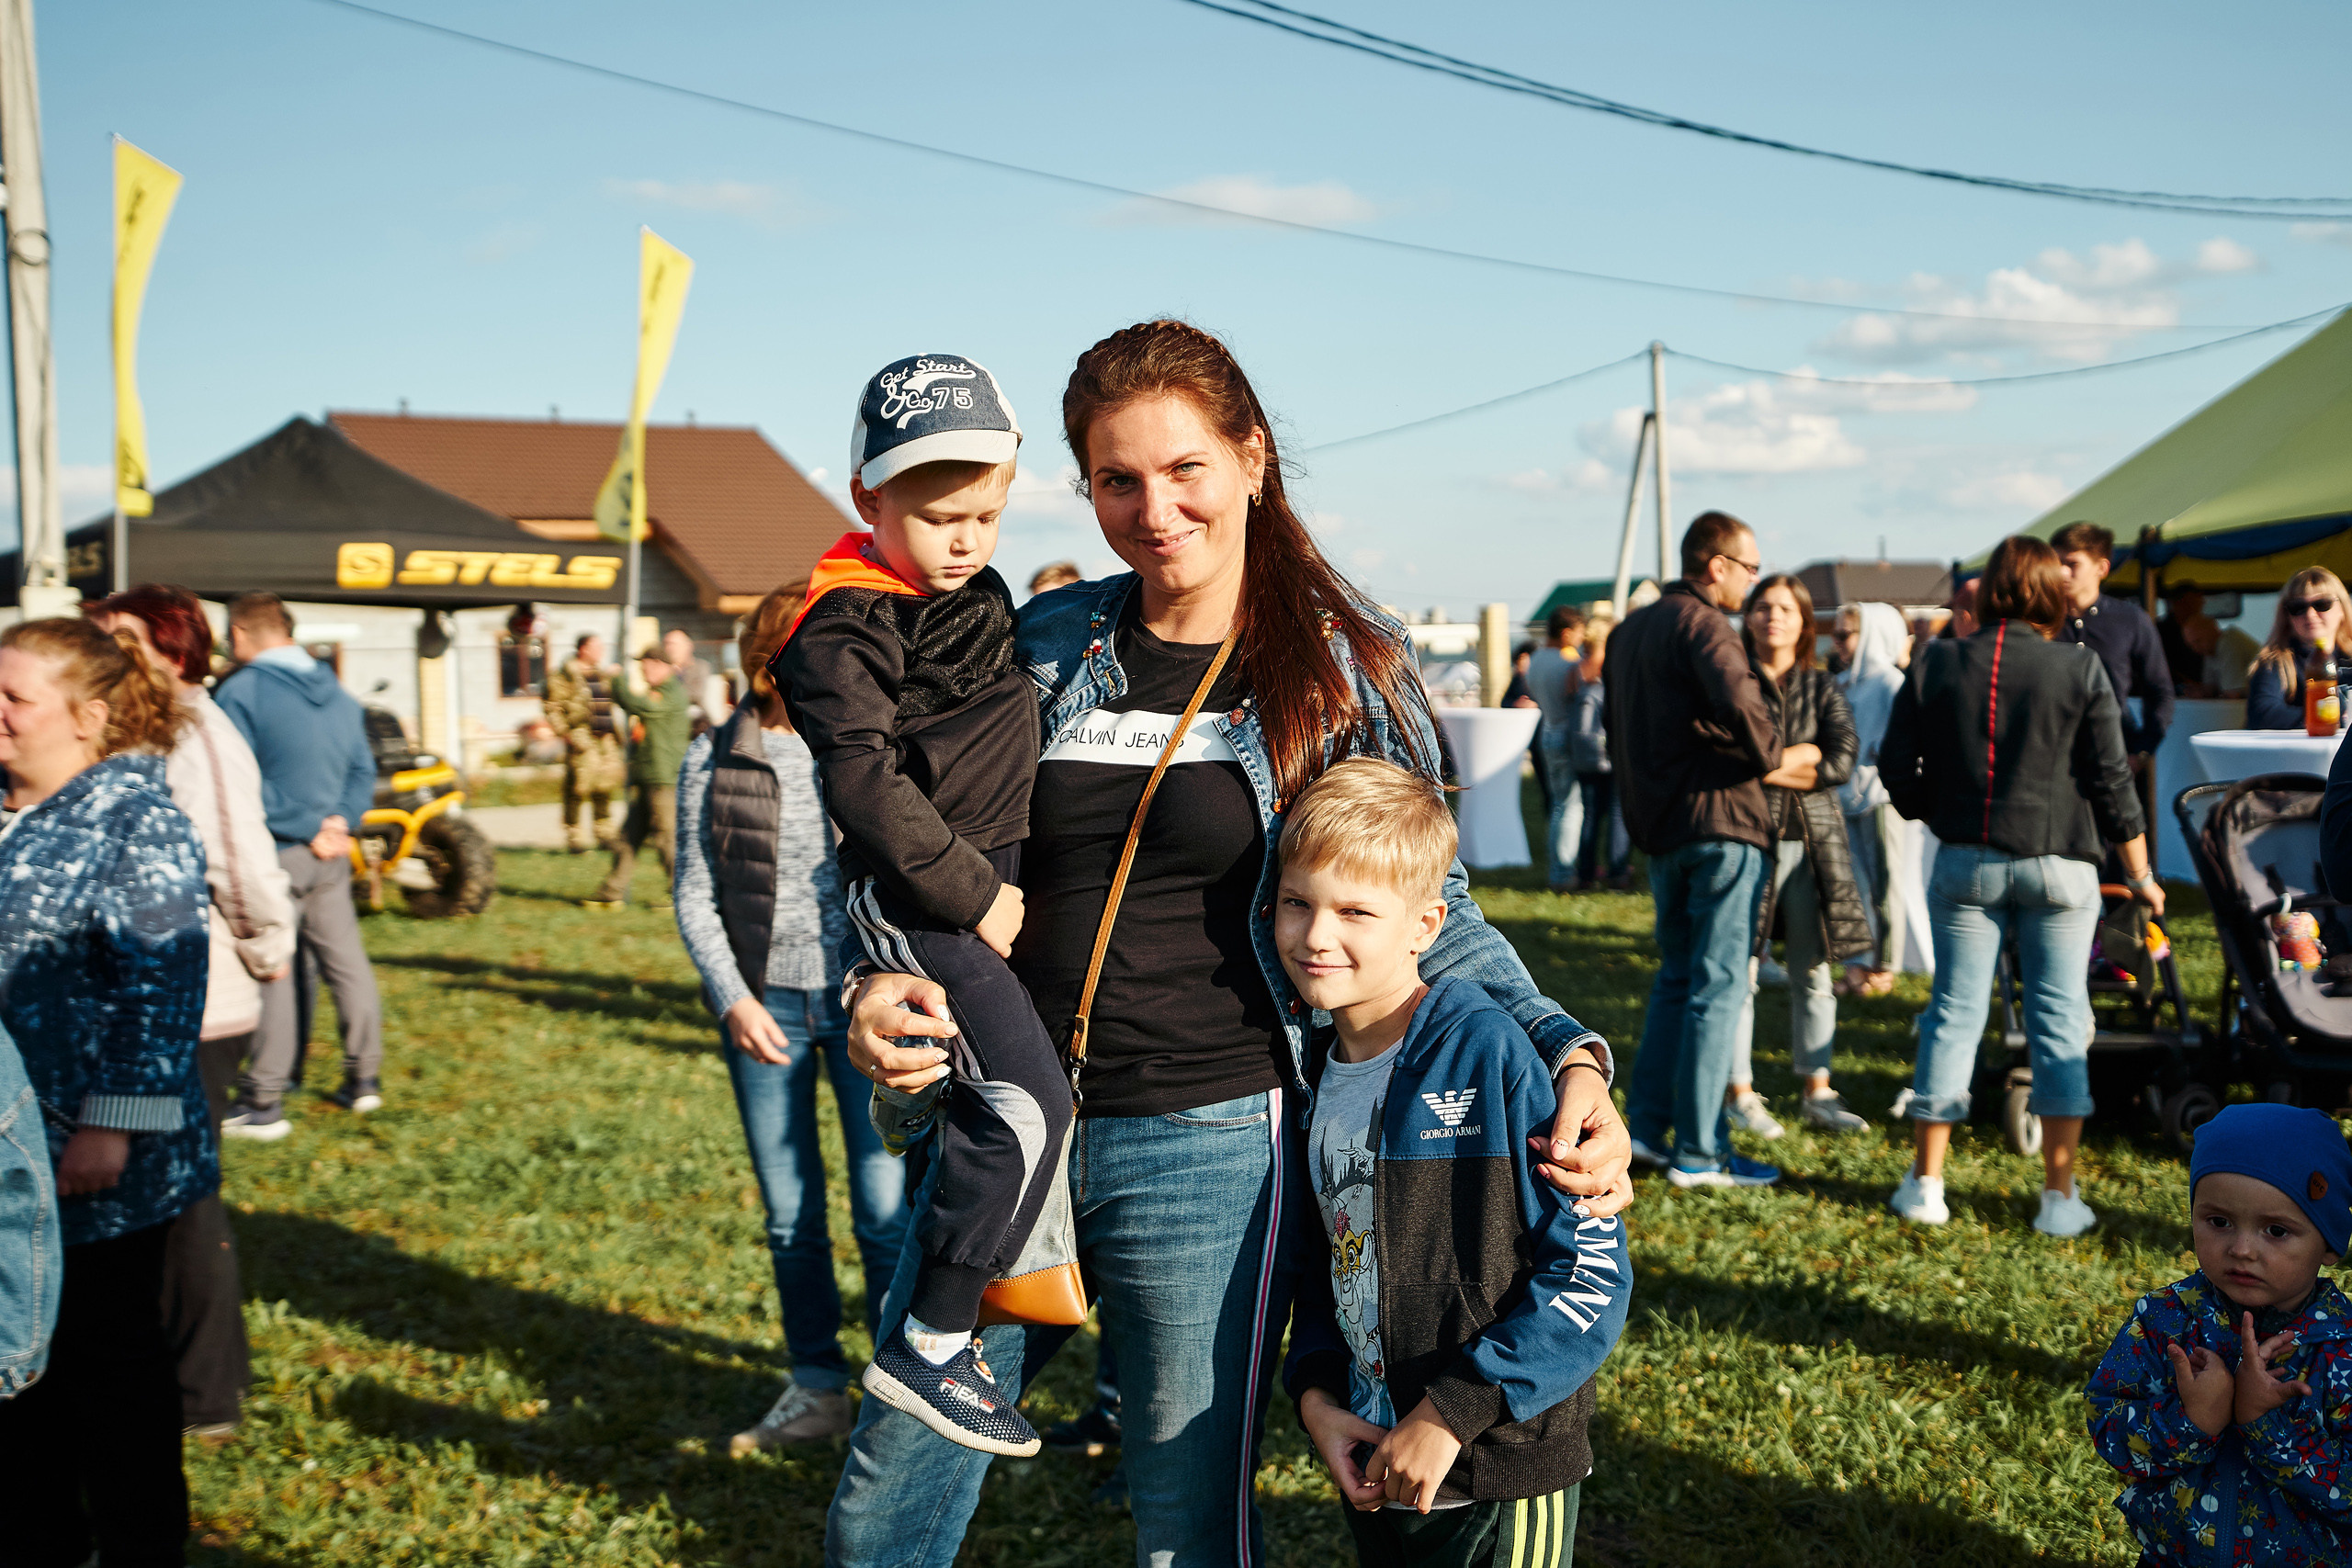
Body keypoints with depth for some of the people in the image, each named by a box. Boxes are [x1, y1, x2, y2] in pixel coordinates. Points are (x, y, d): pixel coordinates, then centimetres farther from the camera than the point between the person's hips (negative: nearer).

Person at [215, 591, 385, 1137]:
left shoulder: (240, 691, -11)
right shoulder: (337, 693, 12)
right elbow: (363, 769, 11)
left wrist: (309, 829, -13)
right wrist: (340, 821, -2)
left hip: (274, 853, -6)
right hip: (332, 856, 7)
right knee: (346, 961, 12)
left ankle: (263, 1101, -1)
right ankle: (364, 1078, 20)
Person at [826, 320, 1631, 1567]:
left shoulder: (1340, 670, -3)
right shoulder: (1044, 645, 5)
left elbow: (1430, 911, 2)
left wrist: (1568, 1053, -13)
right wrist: (880, 989, -6)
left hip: (1209, 1147, -3)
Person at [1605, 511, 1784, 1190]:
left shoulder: (1632, 629, 15)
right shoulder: (1703, 626, -13)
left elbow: (1613, 722, 21)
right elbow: (1740, 707, -29)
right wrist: (1776, 758, -13)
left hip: (1657, 827, 8)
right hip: (1718, 821, -8)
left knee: (1677, 976, 18)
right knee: (1718, 987, -2)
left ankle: (1646, 1126, 15)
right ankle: (1700, 1152, 2)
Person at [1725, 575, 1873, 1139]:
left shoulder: (1822, 687, 10)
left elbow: (1843, 761, -5)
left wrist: (1766, 767, -11)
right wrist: (1802, 760, -9)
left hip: (1813, 841, 3)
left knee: (1814, 970, 8)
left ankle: (1817, 1092, 18)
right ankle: (1742, 1094, 8)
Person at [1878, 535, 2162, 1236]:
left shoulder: (1936, 665, 0)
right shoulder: (2078, 668, -4)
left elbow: (1897, 771, 4)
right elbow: (2111, 781, -2)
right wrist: (2141, 875, 8)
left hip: (1965, 862, 2)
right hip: (2058, 864, -1)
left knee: (1954, 1012, 8)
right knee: (2060, 1019, 5)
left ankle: (1926, 1183, 11)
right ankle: (2060, 1197, 6)